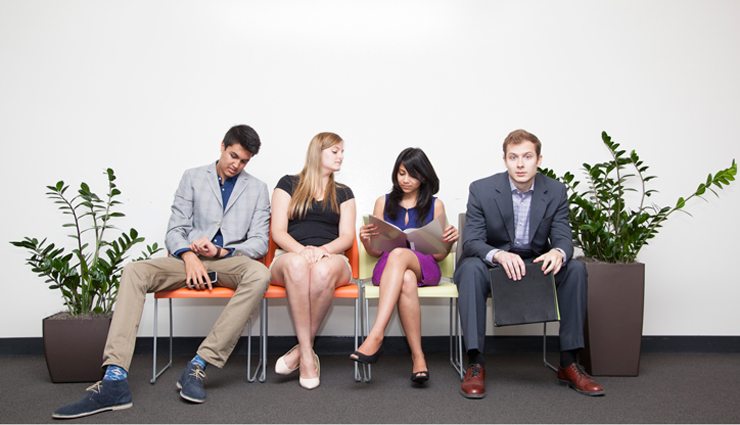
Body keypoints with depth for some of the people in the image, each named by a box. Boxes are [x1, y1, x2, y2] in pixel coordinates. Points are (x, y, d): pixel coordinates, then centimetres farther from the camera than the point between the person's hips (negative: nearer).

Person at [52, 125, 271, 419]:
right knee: (133, 271, -27)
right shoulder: (193, 177, 14)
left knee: (259, 275, -37)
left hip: (231, 261, -1)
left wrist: (222, 251, -13)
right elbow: (175, 231, 6)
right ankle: (115, 380, -35)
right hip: (190, 258, 1)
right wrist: (189, 256, -16)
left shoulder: (257, 189, 13)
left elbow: (259, 242, 5)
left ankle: (199, 366, -35)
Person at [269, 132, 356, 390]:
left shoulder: (343, 193, 21)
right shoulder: (289, 184, 15)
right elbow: (278, 231, 4)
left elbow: (346, 237, 8)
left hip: (330, 259, 1)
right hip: (290, 256, -1)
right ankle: (307, 355, -35)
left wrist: (323, 250, -14)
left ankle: (301, 350, -24)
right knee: (297, 264, -40)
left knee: (323, 270, -38)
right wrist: (302, 250, -17)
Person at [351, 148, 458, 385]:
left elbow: (439, 255, 11)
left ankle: (376, 337, -47)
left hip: (425, 268, -1)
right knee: (406, 280, -38)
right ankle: (417, 356, -32)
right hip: (387, 269, 1)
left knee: (398, 255, -37)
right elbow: (376, 252, 15)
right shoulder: (383, 203, 14)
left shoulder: (435, 205, 11)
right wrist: (366, 240, -8)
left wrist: (449, 241, -10)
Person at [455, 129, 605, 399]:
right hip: (492, 265, -2)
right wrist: (499, 255, -40)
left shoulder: (555, 191, -5)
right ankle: (475, 364, -32)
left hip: (537, 264, 3)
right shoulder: (481, 189, -13)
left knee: (575, 269, -25)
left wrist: (558, 252, -35)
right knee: (471, 267, -35)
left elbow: (563, 237, -8)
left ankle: (569, 363, -16)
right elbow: (470, 241, -17)